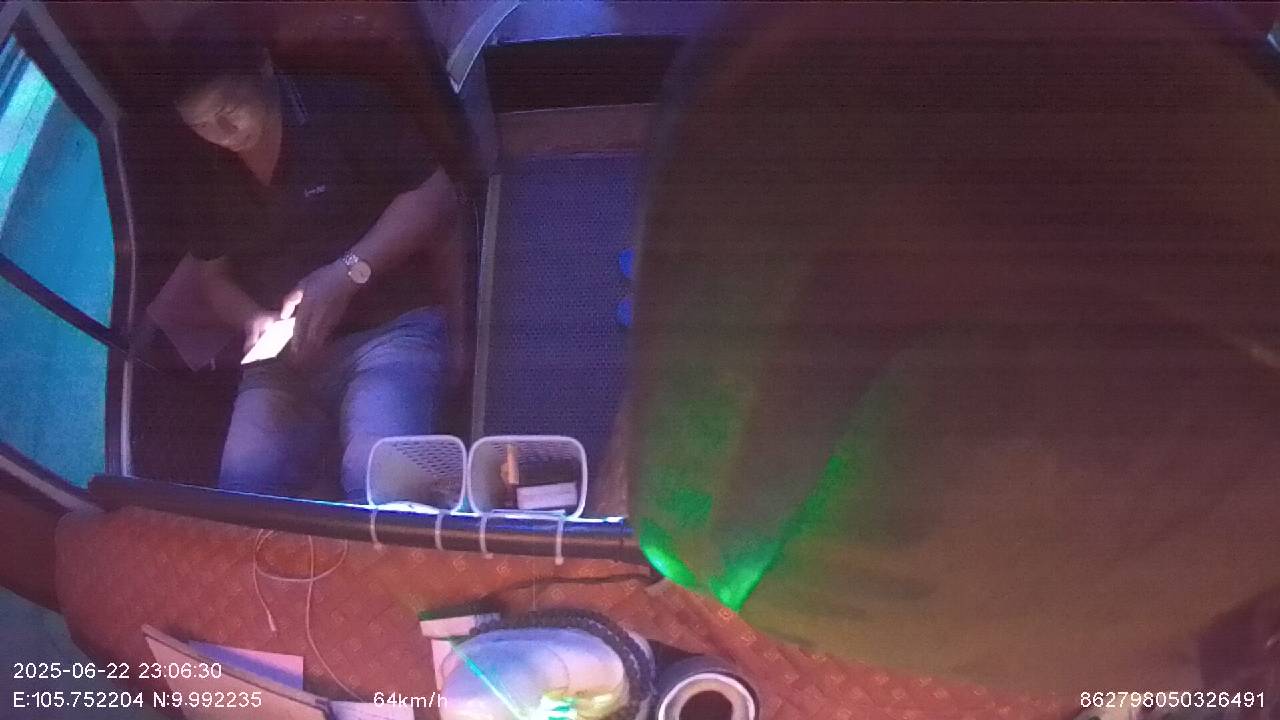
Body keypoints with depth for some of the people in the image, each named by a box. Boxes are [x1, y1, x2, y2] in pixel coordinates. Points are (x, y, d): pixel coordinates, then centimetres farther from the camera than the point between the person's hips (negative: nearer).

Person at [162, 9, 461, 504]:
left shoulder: (343, 111, -5)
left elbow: (435, 197, -7)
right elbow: (213, 275, 21)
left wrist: (348, 271, -16)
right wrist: (253, 321, -2)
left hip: (389, 330, -5)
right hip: (284, 359, 5)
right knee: (241, 493, -17)